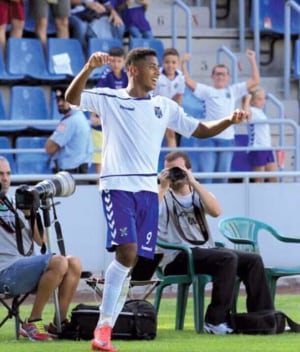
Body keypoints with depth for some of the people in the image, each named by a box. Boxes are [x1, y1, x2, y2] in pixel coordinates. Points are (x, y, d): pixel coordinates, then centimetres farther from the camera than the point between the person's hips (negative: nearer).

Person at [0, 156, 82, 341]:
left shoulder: (15, 204, 23)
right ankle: (32, 323, -20)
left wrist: (29, 215, 1)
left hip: (26, 267, 7)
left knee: (74, 263, -13)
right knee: (58, 262, -28)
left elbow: (41, 241, 17)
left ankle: (59, 324, -8)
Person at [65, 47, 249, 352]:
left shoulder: (164, 107, 15)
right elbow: (72, 98, -12)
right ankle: (103, 326, -15)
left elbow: (201, 130, 20)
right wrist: (89, 68, -27)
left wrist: (229, 120, 2)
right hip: (117, 187, -5)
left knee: (129, 263, 2)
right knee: (126, 252, -21)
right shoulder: (108, 99, 2)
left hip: (147, 190, 5)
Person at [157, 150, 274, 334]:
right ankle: (215, 321, -30)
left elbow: (216, 211, -5)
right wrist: (163, 187, -15)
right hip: (177, 259, -6)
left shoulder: (197, 194, 18)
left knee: (253, 260, -9)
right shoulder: (164, 196, 5)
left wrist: (194, 183, -9)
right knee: (228, 258, -30)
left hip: (205, 252, 6)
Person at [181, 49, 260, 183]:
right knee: (205, 174, -7)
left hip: (227, 138, 2)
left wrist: (252, 60, 6)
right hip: (209, 138, -2)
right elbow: (188, 81, -2)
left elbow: (255, 80, 11)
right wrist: (183, 63, -8)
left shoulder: (234, 90, 14)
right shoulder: (207, 91, 8)